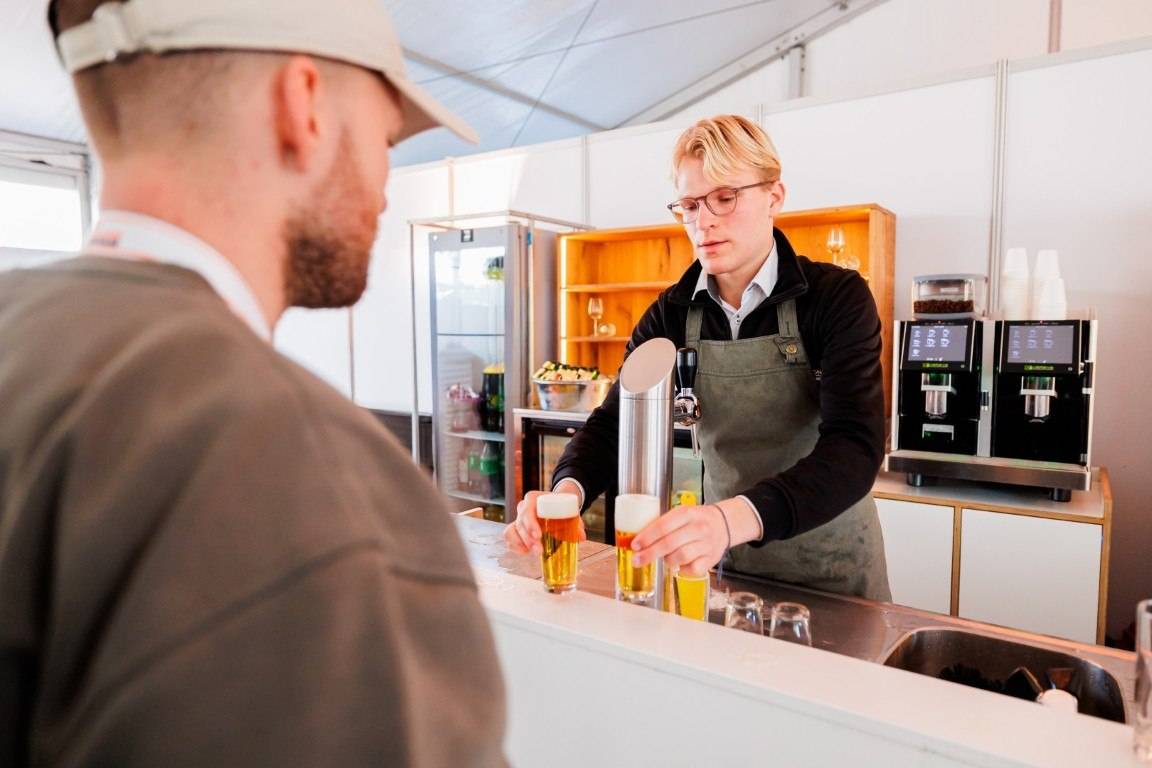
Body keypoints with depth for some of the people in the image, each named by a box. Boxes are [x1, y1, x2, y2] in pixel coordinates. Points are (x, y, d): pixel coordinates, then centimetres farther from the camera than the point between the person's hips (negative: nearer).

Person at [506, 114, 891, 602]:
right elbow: (614, 420, -9)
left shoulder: (838, 298, -15)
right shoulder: (670, 315, -4)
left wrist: (735, 517, -46)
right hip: (727, 563, 3)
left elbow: (854, 446, -28)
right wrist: (567, 491, -32)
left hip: (831, 571, -2)